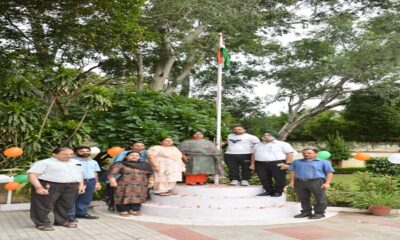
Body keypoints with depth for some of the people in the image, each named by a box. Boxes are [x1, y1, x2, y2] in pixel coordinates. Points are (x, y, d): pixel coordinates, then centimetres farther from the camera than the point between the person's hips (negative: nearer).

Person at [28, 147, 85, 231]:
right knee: (44, 205, -1)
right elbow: (32, 175, -11)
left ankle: (62, 221, 29)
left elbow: (80, 174, 22)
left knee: (66, 205, 12)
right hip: (49, 186, -5)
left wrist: (81, 185, 11)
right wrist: (39, 187, -21)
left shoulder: (76, 162, 14)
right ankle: (42, 223, 14)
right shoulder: (44, 163, -6)